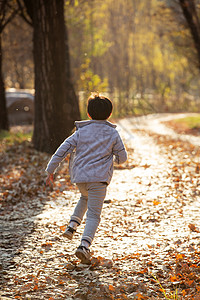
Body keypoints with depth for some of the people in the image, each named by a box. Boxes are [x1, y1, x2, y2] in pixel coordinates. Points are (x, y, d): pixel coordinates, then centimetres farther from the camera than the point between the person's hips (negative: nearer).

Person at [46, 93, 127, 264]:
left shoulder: (81, 132, 6)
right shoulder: (113, 134, 3)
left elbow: (63, 149, 2)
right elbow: (122, 157, 6)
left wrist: (51, 170, 8)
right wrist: (114, 158, 30)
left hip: (79, 176, 3)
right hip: (99, 178, -3)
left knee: (85, 198, 34)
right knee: (93, 214, -3)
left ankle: (72, 226, 19)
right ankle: (84, 245, -21)